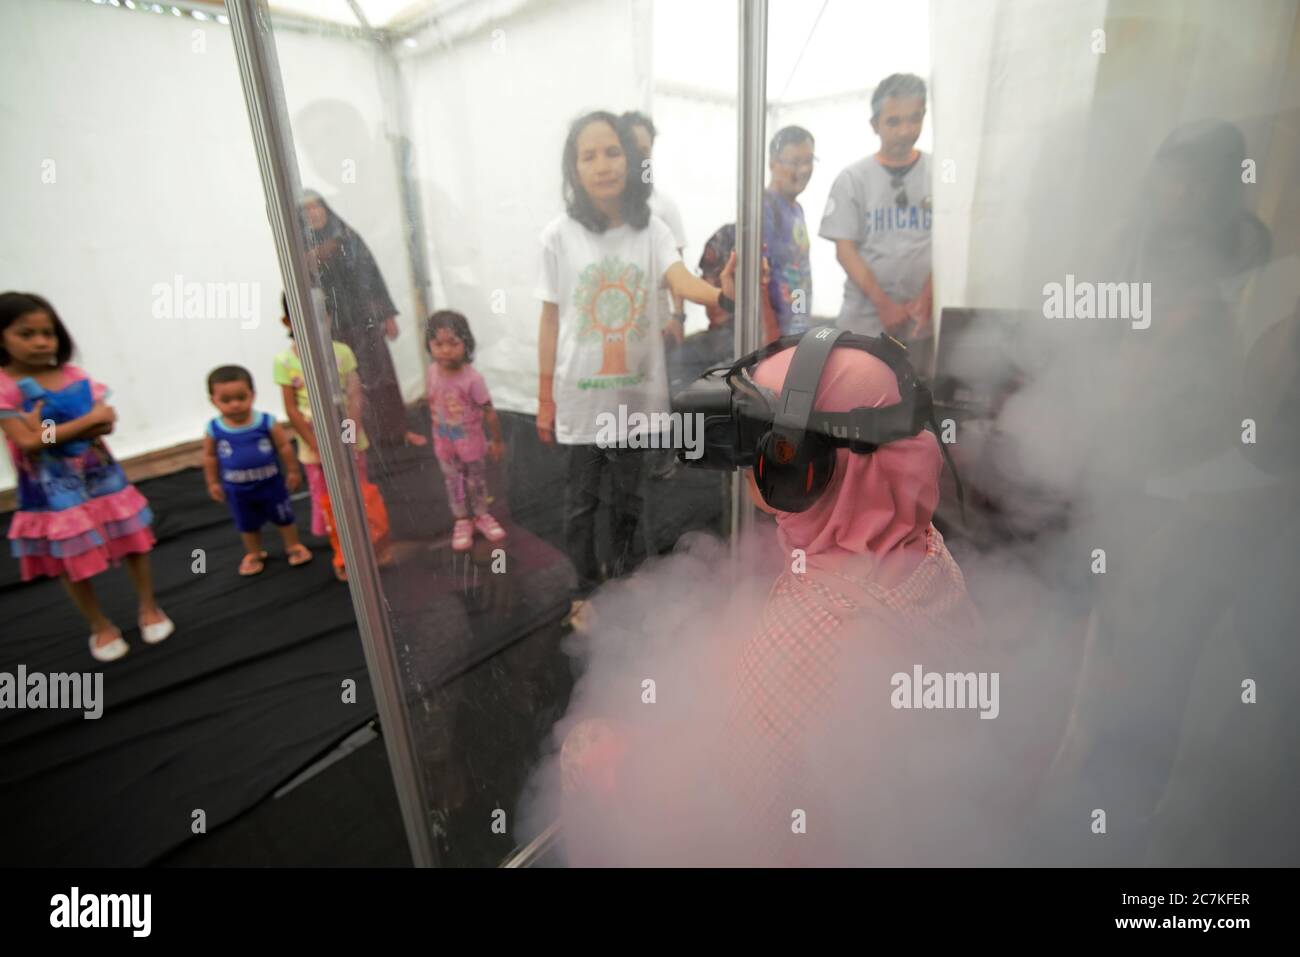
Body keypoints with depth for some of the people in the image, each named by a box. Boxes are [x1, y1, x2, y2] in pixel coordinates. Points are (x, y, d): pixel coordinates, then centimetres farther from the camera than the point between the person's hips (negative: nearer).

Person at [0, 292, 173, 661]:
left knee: (135, 545, 9)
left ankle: (149, 609, 29)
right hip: (55, 493, -3)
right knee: (74, 565, 9)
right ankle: (100, 627, 27)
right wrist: (87, 420, -19)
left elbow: (107, 423, -7)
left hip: (102, 479, 3)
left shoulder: (75, 376, 0)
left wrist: (50, 429, -20)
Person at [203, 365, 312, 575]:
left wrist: (292, 471, -3)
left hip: (271, 483, -1)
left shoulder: (266, 422, -19)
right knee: (247, 525, 20)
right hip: (237, 490, 2)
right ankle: (254, 554, 41)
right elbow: (209, 456, -1)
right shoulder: (213, 430, -15)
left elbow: (284, 447, -9)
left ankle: (293, 546, 38)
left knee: (284, 517, 16)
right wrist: (213, 482, 4)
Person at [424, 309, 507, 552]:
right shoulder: (432, 372, -13)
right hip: (444, 442, 3)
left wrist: (497, 441, -10)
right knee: (453, 482, 16)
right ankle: (462, 521, 34)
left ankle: (481, 515, 38)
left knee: (477, 480, 16)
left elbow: (489, 412, -17)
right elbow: (432, 405, 1)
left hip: (471, 440, -3)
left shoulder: (472, 377, -25)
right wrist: (438, 433, 8)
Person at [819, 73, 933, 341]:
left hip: (923, 317, 1)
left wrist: (927, 298, -12)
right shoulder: (852, 178, 4)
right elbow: (845, 249, -2)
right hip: (865, 318, -1)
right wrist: (883, 303, -10)